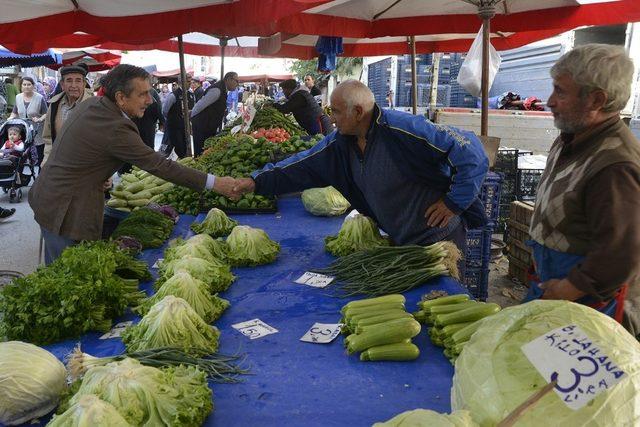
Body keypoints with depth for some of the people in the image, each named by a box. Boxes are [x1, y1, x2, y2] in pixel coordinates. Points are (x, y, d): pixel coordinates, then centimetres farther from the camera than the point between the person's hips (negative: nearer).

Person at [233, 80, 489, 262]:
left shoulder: (403, 129, -26)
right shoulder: (340, 143, -2)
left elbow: (470, 150, -26)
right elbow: (302, 166, 5)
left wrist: (455, 202, -21)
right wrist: (257, 182, -1)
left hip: (440, 239, -7)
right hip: (400, 243, 7)